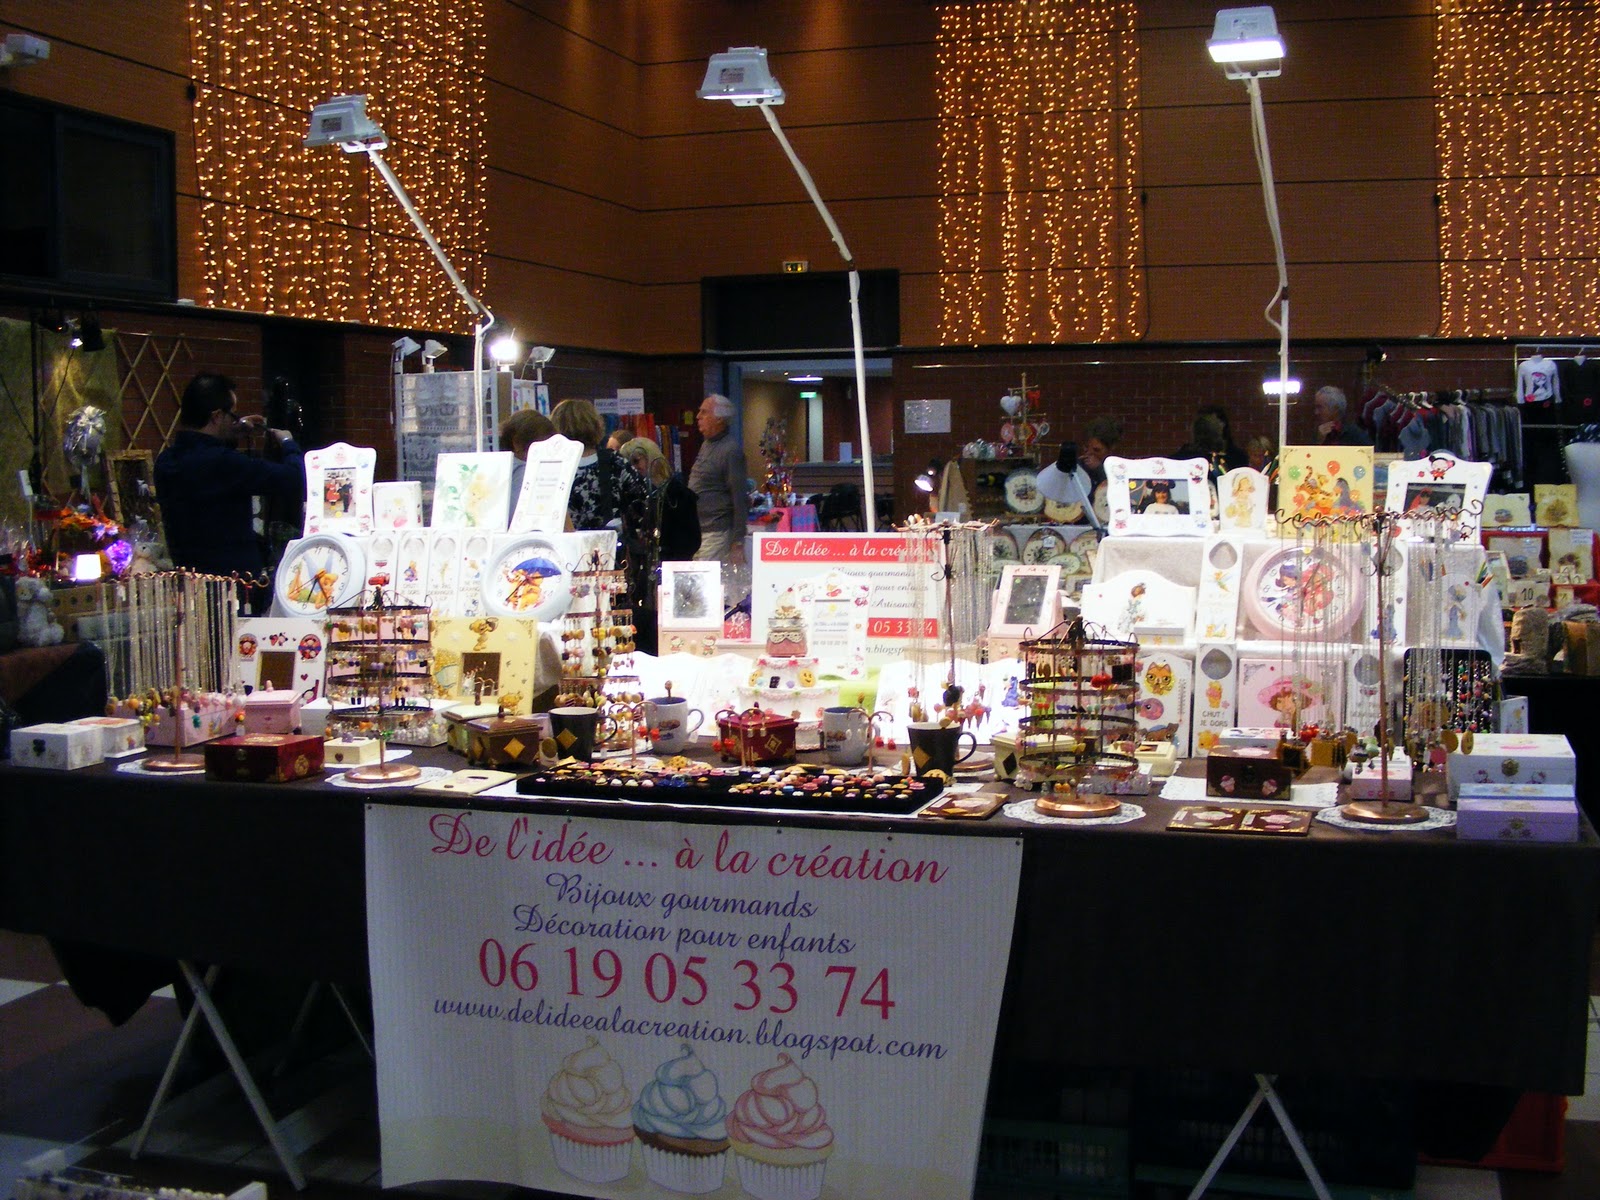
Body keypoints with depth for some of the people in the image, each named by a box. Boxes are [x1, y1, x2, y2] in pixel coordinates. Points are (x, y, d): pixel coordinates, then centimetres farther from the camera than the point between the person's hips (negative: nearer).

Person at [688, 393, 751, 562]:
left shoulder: (731, 450, -14)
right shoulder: (707, 445, 16)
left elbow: (739, 499, -17)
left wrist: (738, 542, -19)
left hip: (716, 534, -9)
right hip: (697, 532, 9)